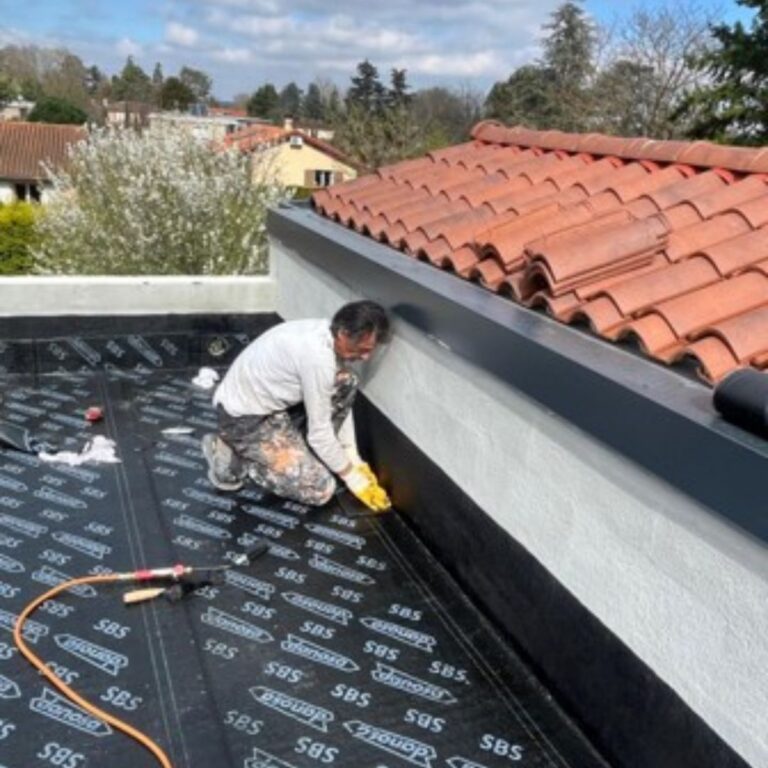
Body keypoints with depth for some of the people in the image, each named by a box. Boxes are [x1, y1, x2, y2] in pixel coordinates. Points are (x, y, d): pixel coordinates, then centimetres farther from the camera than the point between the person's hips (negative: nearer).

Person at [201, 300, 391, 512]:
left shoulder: (327, 334, -3)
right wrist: (355, 479, -11)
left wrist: (355, 461, 5)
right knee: (320, 488, -12)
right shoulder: (317, 356, -31)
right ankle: (232, 457, -1)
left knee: (346, 382, -2)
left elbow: (340, 403, 7)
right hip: (243, 417, -9)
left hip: (269, 401, 9)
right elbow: (320, 432, -22)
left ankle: (302, 452, 9)